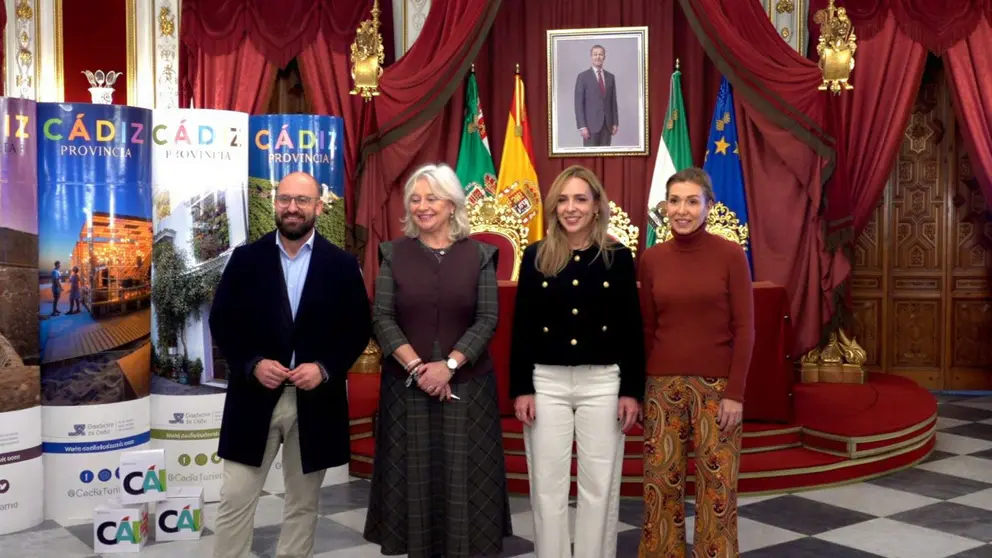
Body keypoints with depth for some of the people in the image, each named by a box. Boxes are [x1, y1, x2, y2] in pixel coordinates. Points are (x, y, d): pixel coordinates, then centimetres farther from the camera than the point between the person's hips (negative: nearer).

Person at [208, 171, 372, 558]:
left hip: (315, 401, 0)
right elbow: (221, 322, 2)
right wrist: (252, 364, -13)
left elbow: (359, 329, 1)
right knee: (235, 500, 3)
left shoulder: (342, 265, 1)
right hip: (255, 396, 0)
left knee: (303, 502, 13)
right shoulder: (246, 259, 2)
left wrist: (325, 368, -13)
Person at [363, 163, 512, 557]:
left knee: (465, 478, 4)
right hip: (407, 386, 1)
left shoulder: (479, 255, 2)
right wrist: (417, 367, -15)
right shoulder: (394, 254, 3)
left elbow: (487, 319, -4)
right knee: (413, 476, 6)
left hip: (466, 385, 0)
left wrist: (448, 365, -16)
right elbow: (382, 318, -3)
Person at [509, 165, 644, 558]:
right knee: (547, 485, 8)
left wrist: (632, 390, -4)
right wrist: (521, 388, -3)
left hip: (602, 383, 0)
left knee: (599, 485, 8)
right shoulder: (536, 256, 2)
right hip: (546, 382, 1)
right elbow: (521, 327, 2)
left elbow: (631, 329, 1)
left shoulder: (618, 257, 1)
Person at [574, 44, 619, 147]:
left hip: (607, 124, 4)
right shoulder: (582, 77, -2)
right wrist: (582, 126, -14)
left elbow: (613, 101, 14)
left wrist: (615, 123, 6)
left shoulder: (610, 77, 12)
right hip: (591, 124, -4)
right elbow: (578, 104, -7)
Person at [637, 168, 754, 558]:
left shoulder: (731, 255, -6)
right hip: (663, 384, 3)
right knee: (661, 481, 9)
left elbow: (744, 329, -6)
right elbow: (646, 328, 7)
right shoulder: (651, 258, 3)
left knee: (717, 484, 6)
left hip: (716, 385, -2)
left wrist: (735, 392, -11)